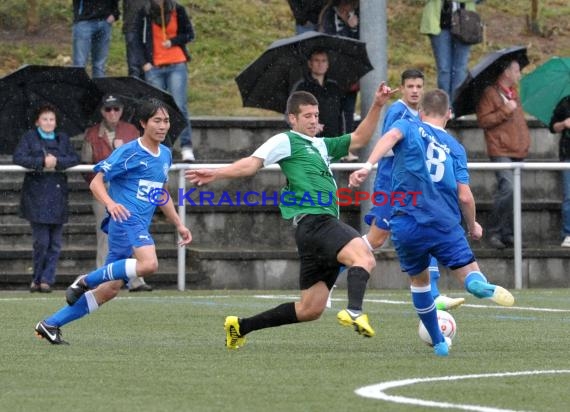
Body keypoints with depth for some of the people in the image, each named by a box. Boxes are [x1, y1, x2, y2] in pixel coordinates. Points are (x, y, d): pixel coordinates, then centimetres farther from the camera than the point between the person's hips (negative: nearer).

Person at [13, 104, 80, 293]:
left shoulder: (62, 139, 13)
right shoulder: (29, 137, 4)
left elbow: (74, 158, 1)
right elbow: (18, 157, -10)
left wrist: (57, 161, -15)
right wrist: (42, 162, -17)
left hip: (58, 197, 3)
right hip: (36, 197, -3)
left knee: (55, 243, 1)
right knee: (41, 242, -7)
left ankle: (46, 280, 6)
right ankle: (37, 279, 9)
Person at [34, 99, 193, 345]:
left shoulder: (165, 155, 19)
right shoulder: (129, 152, -5)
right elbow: (96, 182, -7)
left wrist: (179, 225, 30)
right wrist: (110, 203, -26)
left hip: (140, 226, 8)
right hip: (125, 218, -8)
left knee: (110, 289, 4)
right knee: (149, 263, -33)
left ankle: (51, 324, 10)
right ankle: (86, 281, -16)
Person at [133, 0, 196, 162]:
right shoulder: (144, 13, 3)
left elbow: (189, 34, 8)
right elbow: (138, 40, 8)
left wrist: (173, 42, -9)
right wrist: (144, 62, -2)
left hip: (177, 65, -1)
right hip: (154, 68, 1)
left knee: (180, 106, -9)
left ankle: (186, 148, -11)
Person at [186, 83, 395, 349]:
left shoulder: (322, 146, 26)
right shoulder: (286, 142, 3)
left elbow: (359, 139, 29)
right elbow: (252, 164, -7)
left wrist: (377, 106, 19)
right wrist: (217, 174, -21)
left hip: (327, 225, 9)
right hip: (313, 221, -9)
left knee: (310, 310, 10)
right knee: (364, 258, -31)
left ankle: (240, 326, 18)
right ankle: (354, 313, -51)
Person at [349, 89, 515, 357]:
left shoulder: (408, 127, 8)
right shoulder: (455, 147, 11)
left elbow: (391, 136, -18)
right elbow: (465, 197, 4)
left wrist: (368, 166, -31)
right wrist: (473, 226, 22)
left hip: (406, 224, 0)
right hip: (445, 225, 0)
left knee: (419, 280, 22)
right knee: (470, 274, 1)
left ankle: (439, 343, 27)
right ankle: (482, 286, -36)